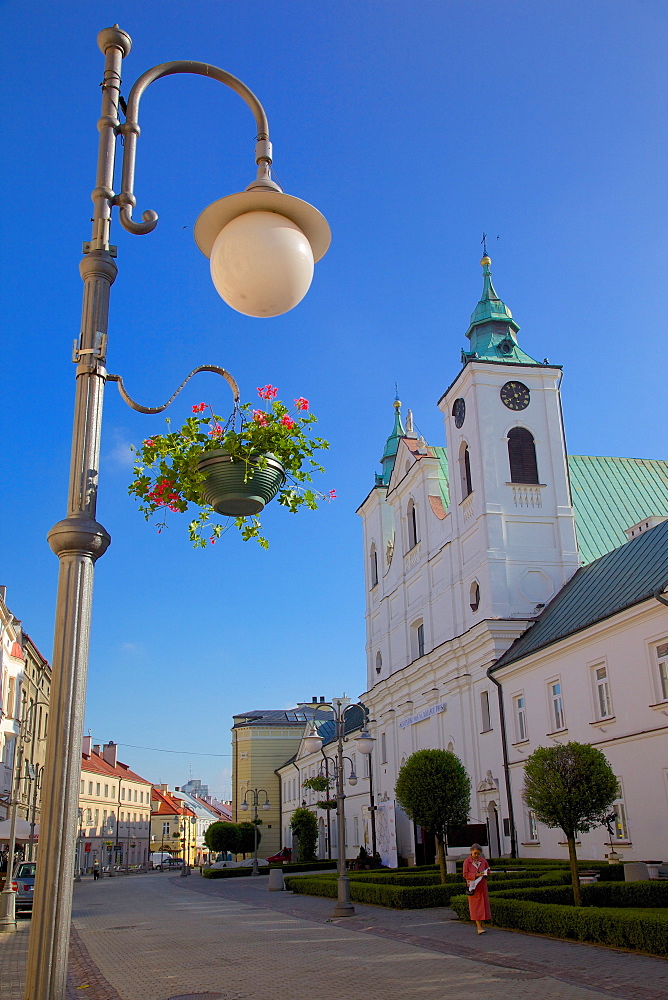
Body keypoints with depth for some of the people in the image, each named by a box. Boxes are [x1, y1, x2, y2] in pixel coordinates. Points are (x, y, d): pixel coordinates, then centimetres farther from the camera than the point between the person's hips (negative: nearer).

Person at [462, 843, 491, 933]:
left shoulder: (483, 860, 5)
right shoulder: (467, 861, -6)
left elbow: (487, 869, 18)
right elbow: (465, 874, -9)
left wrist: (485, 873, -5)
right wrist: (475, 875, -21)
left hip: (482, 886, 4)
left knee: (483, 904, 4)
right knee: (475, 905, -6)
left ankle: (480, 925, 16)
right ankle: (479, 927, -9)